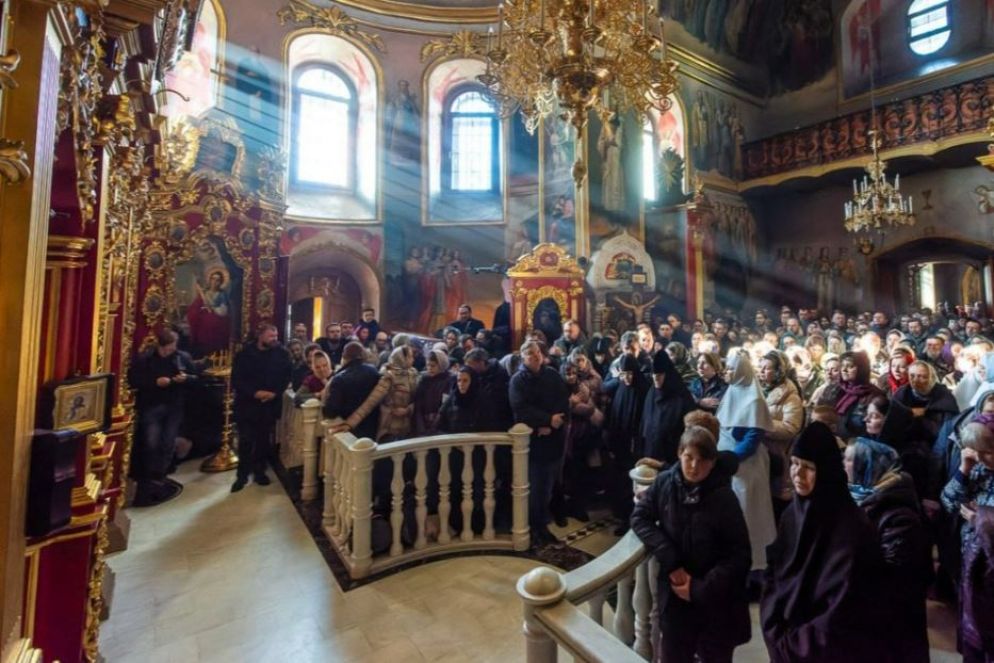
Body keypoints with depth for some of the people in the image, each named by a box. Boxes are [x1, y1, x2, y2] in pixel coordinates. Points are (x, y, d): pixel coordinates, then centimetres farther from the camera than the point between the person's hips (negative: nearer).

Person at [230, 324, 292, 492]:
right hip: (247, 404, -1)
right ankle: (242, 475, 14)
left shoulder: (281, 354, 1)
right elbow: (236, 379, -6)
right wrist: (254, 393, -18)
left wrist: (275, 392, -16)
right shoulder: (244, 354, -2)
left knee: (263, 439, 11)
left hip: (270, 404, 1)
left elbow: (286, 376, -1)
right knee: (245, 440, 1)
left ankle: (260, 471, 24)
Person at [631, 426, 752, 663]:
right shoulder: (665, 482, -11)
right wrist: (670, 561, -14)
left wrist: (701, 589, -14)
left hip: (716, 600, -1)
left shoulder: (724, 497, -15)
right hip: (674, 593, 1)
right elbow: (639, 517, -5)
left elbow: (740, 555, -11)